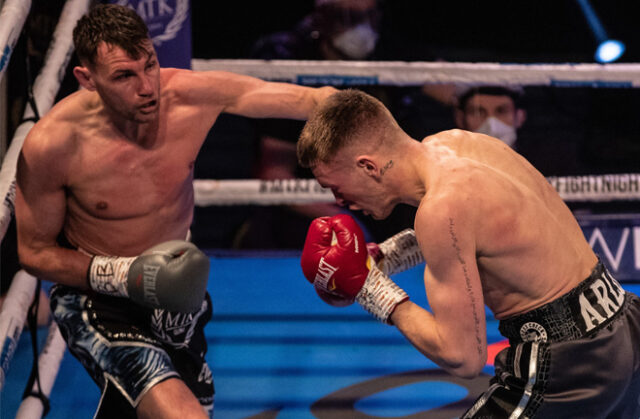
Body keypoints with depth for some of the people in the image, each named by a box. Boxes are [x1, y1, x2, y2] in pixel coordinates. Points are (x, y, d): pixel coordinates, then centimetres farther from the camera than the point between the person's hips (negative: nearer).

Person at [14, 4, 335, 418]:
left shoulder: (190, 95, -21)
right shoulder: (52, 145, -28)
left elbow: (311, 99, -20)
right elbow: (35, 253, -15)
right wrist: (126, 276, -28)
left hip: (174, 285, 6)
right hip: (96, 295, -5)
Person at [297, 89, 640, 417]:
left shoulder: (443, 207, -26)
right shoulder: (453, 142, 0)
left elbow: (463, 356, -23)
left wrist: (371, 288, -15)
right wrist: (380, 258, 11)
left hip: (565, 365, -9)